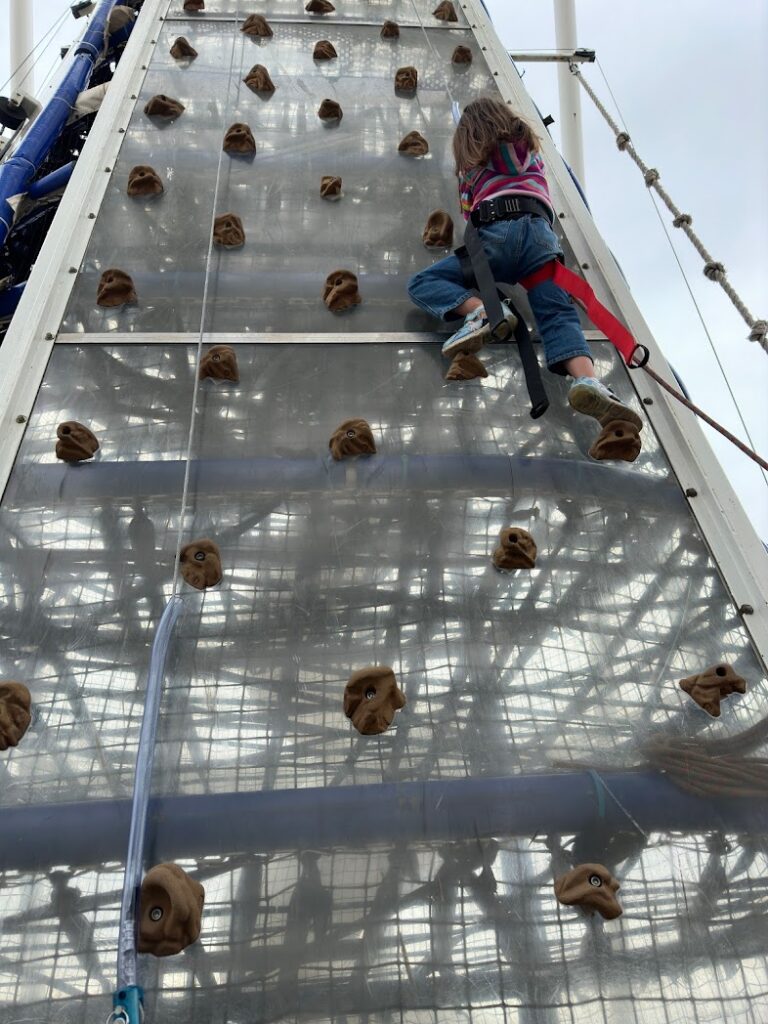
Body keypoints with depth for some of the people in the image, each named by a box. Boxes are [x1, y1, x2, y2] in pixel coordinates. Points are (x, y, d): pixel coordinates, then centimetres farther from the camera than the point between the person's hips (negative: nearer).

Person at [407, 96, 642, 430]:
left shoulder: (470, 164, 26)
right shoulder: (529, 147, 31)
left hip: (496, 233, -2)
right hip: (540, 232, 3)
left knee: (421, 284, 4)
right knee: (558, 313, -10)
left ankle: (482, 310, -26)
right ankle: (588, 380, -42)